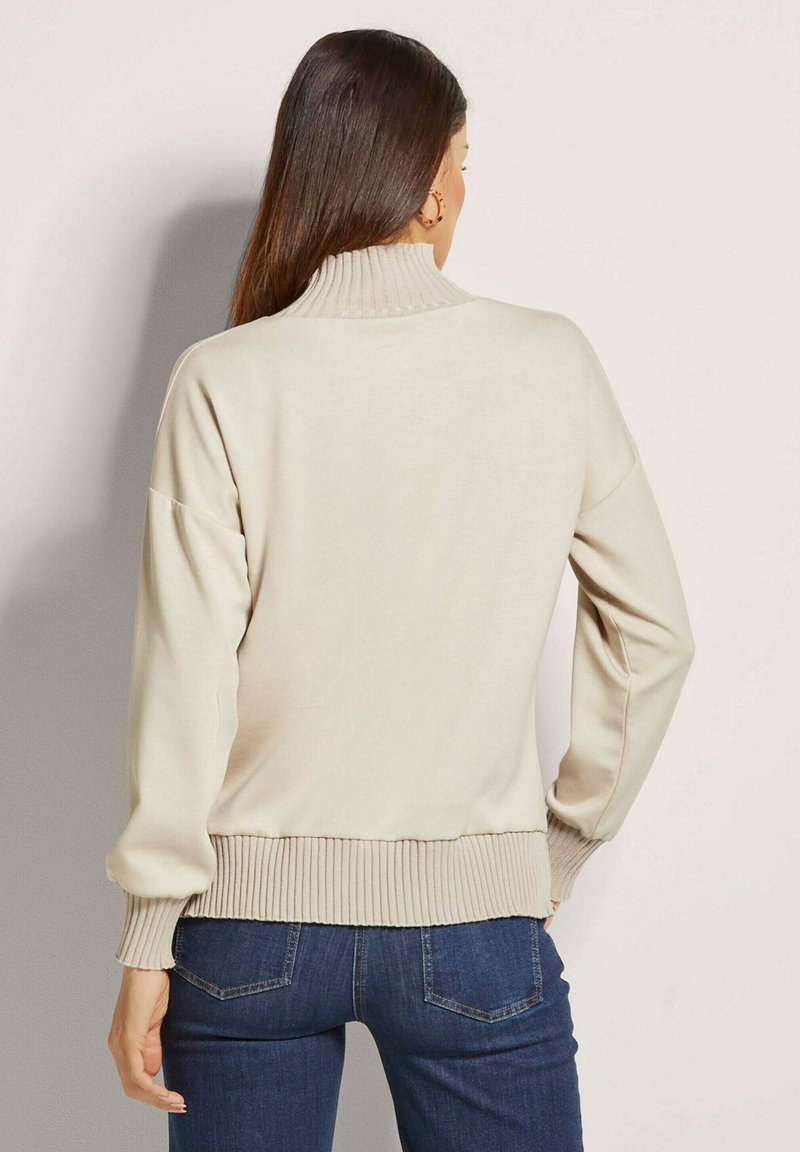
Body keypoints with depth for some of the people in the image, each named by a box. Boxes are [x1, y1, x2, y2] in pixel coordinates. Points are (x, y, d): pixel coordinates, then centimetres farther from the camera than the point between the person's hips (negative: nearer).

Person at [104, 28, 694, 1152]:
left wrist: (147, 941, -2)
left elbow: (185, 679, -10)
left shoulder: (225, 383, -9)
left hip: (252, 908, 1)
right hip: (474, 914, 0)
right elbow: (653, 632, 1)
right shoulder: (550, 365, -5)